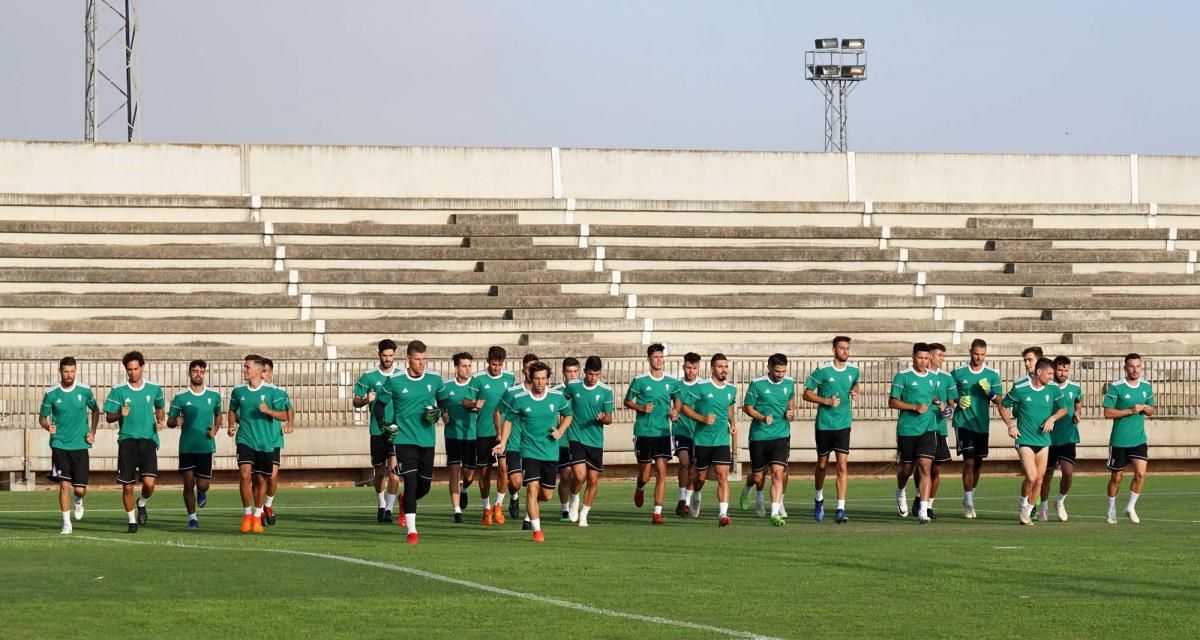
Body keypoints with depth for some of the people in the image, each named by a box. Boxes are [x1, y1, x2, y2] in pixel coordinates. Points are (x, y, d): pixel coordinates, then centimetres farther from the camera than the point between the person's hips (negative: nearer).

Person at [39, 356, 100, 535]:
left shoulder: (84, 391, -1)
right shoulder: (51, 394, -4)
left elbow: (95, 410, 17)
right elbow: (42, 417, 5)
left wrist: (92, 432, 7)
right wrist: (47, 426, -17)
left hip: (80, 446, 1)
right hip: (60, 445, -1)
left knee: (80, 489, -2)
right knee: (64, 484, -9)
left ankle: (77, 501, 35)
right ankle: (66, 523, 3)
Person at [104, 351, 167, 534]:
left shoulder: (154, 388, 5)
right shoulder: (118, 390, -1)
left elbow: (160, 407, 23)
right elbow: (109, 417, 2)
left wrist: (161, 421, 4)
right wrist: (120, 414, -19)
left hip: (148, 440, 0)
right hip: (127, 441, 0)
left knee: (149, 483, -15)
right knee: (127, 486, 0)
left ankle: (142, 504, 19)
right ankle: (132, 520, 20)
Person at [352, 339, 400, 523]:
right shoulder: (369, 376, 2)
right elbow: (355, 402, 5)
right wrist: (366, 400, -16)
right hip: (377, 430, 1)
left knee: (393, 469, -15)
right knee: (379, 472, 9)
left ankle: (389, 509, -14)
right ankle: (381, 505, 30)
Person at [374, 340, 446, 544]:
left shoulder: (434, 380, 2)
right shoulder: (395, 381, -5)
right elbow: (380, 404, 8)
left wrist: (438, 413, -3)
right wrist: (386, 424, -6)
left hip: (427, 440, 3)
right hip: (404, 440, -3)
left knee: (425, 486, 9)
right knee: (411, 482, -14)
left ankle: (406, 503, 45)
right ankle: (411, 531, -11)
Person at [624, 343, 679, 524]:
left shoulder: (671, 382, 5)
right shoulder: (639, 380, -3)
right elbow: (627, 401, 7)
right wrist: (641, 408, -11)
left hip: (663, 432, 2)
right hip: (643, 432, -2)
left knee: (661, 473, -7)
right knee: (645, 476, 3)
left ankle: (657, 513, -5)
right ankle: (640, 489, 40)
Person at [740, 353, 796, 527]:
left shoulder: (789, 382, 3)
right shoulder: (757, 384, -8)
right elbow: (748, 407, -3)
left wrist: (791, 412, 2)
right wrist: (762, 418, -20)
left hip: (781, 435, 1)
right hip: (759, 435, -1)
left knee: (778, 473, -15)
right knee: (758, 477, 9)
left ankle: (775, 513, -16)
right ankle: (748, 489, 45)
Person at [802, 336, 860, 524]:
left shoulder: (853, 369, 3)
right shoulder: (822, 371, -9)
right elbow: (807, 394, -5)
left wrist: (855, 393, 5)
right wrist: (827, 401, -17)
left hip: (844, 424, 2)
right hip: (824, 424, -2)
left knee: (843, 466, -9)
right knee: (822, 464, 12)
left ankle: (841, 509, -12)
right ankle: (819, 499, 38)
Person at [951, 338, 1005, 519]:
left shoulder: (992, 375, 3)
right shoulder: (958, 373, 0)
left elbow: (998, 401, 3)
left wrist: (989, 392, -17)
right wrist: (957, 401, -11)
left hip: (982, 424, 3)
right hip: (963, 423, -3)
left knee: (978, 463, 11)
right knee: (969, 461, -14)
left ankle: (970, 496, 31)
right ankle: (968, 504, -11)